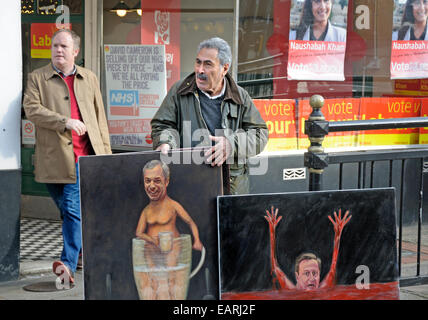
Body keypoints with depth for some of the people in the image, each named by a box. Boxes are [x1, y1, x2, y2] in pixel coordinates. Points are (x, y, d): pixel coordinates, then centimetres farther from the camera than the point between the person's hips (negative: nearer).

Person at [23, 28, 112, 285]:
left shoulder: (89, 78, 15)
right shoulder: (37, 78, 7)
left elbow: (100, 117, 15)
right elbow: (32, 109, -9)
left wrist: (106, 152, 9)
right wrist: (65, 121, -19)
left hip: (84, 156, 0)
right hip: (54, 157, 0)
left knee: (73, 208, -10)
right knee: (68, 210, 10)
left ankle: (69, 264, -13)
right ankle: (86, 250, 28)